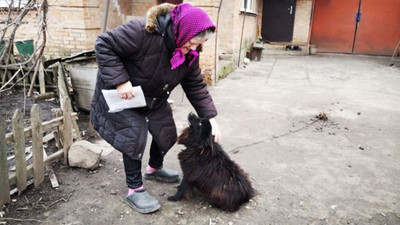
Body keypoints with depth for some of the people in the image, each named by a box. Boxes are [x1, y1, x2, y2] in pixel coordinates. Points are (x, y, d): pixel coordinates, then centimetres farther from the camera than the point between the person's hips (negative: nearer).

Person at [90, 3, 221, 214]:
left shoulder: (189, 53, -13)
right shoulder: (143, 31, -35)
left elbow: (196, 86, -8)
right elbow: (104, 45, -29)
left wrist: (211, 118, -15)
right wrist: (120, 81, -36)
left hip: (154, 99, 7)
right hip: (122, 93, -6)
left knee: (166, 132, 10)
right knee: (134, 137, -12)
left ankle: (154, 168, 39)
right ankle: (134, 190, 7)